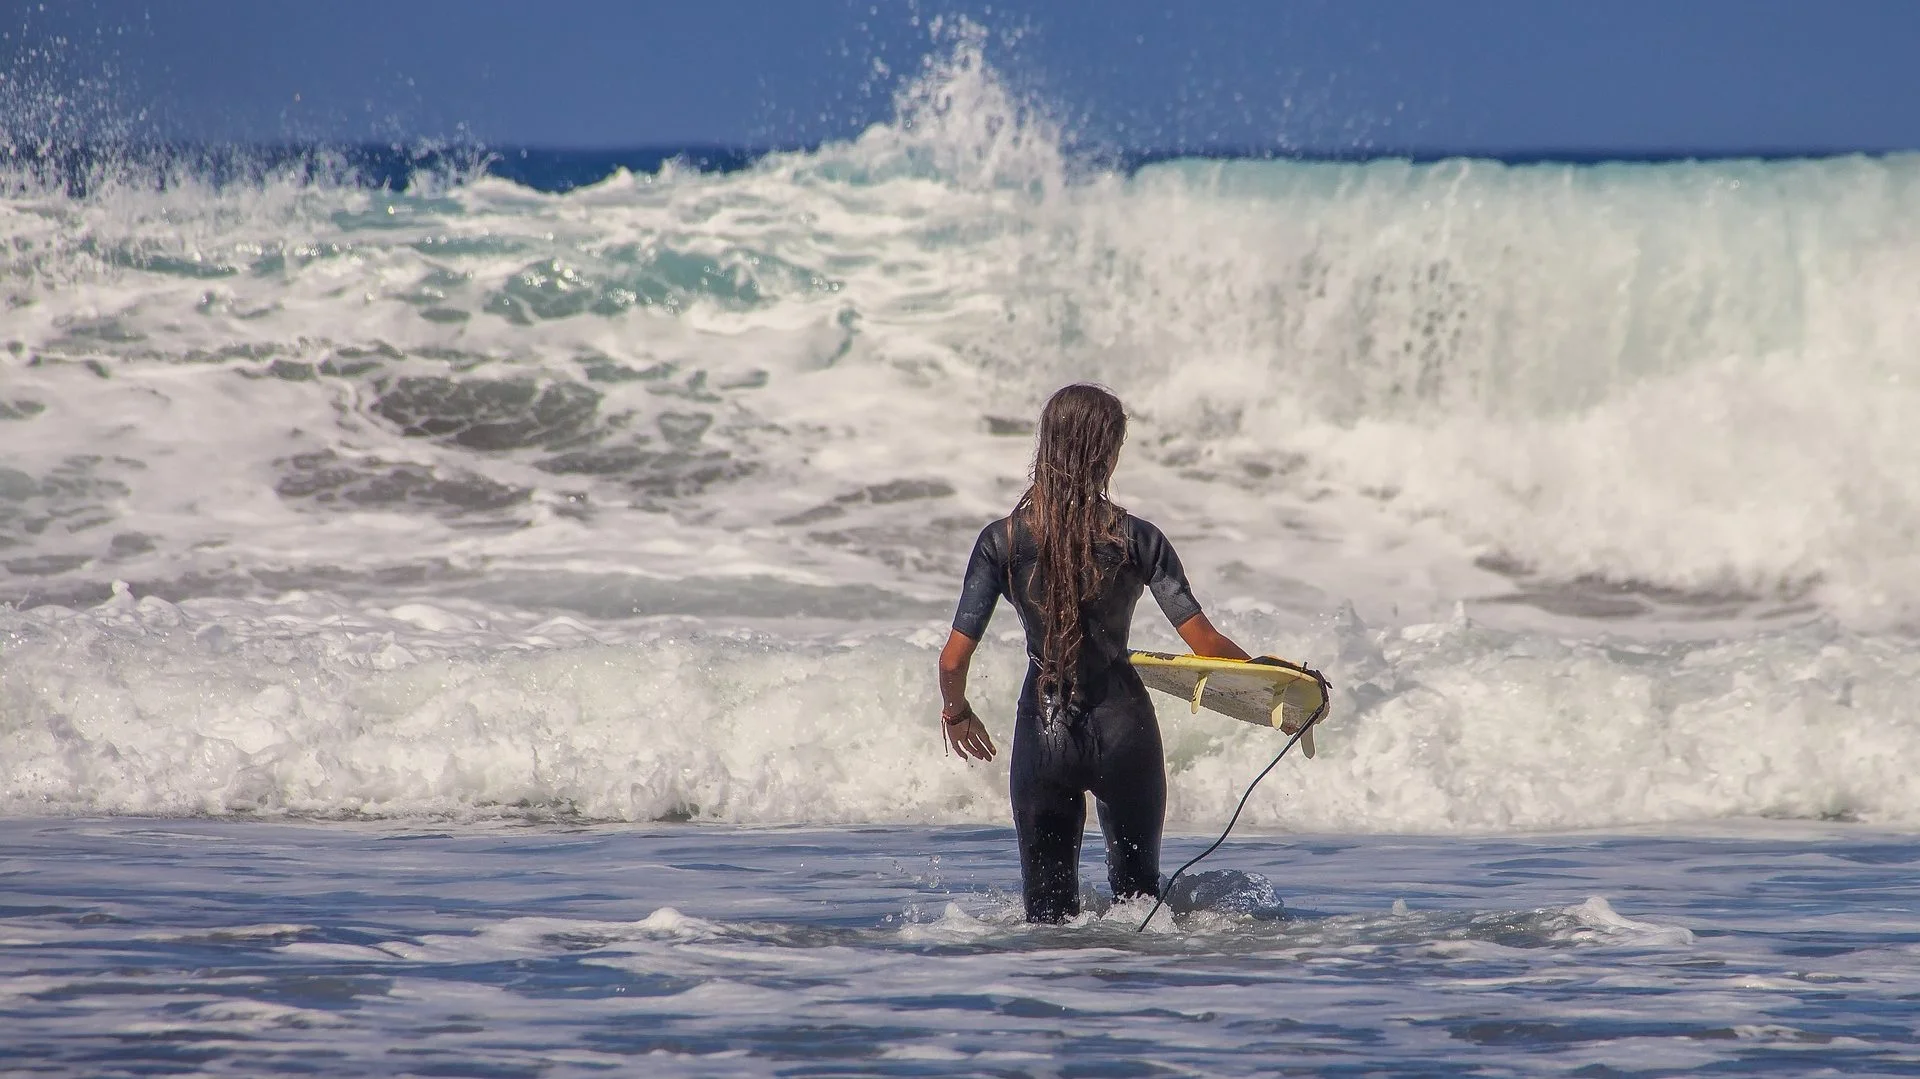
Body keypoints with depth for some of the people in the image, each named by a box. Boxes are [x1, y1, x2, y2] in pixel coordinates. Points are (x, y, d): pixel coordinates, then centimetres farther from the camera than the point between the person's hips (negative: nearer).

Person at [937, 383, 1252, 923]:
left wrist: (955, 711, 13)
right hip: (1123, 727, 0)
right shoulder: (1136, 539, -9)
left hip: (1043, 732, 0)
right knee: (1137, 891, 20)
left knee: (1047, 905, 11)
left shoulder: (1001, 541, -7)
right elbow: (1205, 643, -11)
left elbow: (954, 657, -8)